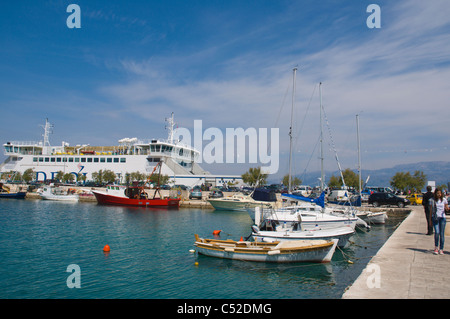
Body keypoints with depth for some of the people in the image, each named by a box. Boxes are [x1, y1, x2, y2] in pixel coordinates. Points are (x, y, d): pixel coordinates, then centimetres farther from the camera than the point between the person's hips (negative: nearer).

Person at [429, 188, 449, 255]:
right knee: (437, 232, -15)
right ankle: (436, 247, 4)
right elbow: (431, 210, 7)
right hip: (435, 217, -1)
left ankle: (441, 249, 11)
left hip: (442, 217, 1)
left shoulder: (444, 199, 5)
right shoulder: (432, 200, 3)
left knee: (442, 234, 0)